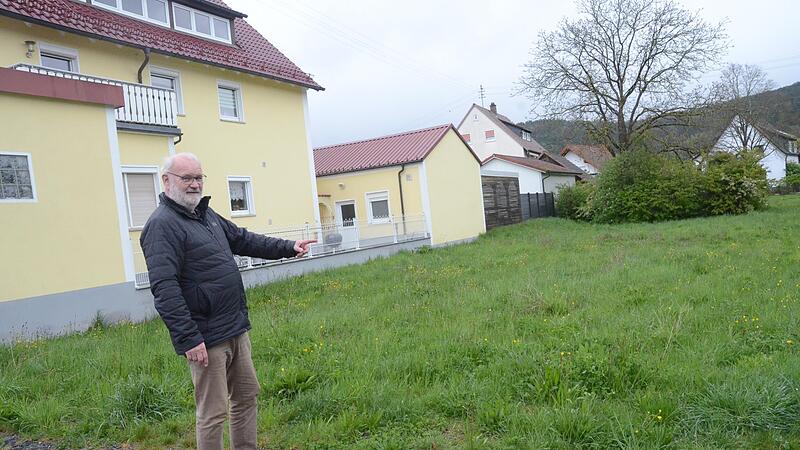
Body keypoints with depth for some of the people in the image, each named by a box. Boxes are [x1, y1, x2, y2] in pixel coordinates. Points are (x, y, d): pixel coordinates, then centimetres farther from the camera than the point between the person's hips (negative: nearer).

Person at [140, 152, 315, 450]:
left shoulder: (205, 214, 13)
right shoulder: (162, 225, -15)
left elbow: (242, 240, 25)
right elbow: (164, 289, -22)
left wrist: (288, 248, 20)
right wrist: (189, 339, -24)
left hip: (236, 329, 9)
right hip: (207, 337, -9)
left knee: (247, 395, 19)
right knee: (213, 413, 2)